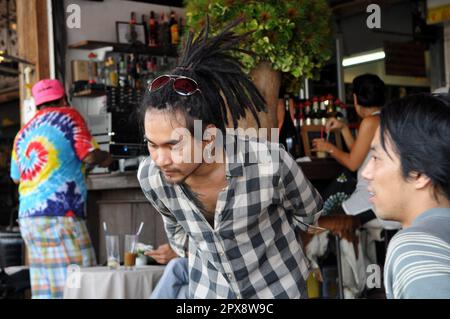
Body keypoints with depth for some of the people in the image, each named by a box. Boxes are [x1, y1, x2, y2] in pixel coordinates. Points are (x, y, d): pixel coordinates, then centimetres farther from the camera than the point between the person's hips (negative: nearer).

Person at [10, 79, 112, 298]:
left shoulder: (23, 133, 19)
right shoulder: (67, 115, 2)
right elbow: (89, 156, -7)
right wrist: (105, 158, 13)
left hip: (27, 217, 7)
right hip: (58, 215, -7)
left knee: (45, 291, 6)